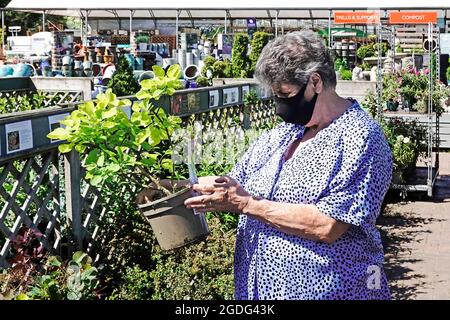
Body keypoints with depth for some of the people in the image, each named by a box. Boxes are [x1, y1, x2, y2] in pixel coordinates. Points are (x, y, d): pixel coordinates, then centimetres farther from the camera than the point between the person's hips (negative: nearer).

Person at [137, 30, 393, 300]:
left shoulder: (360, 138, -16)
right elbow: (234, 183, 14)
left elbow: (326, 227, -24)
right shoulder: (280, 134, 8)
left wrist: (245, 203, -21)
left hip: (324, 290, -6)